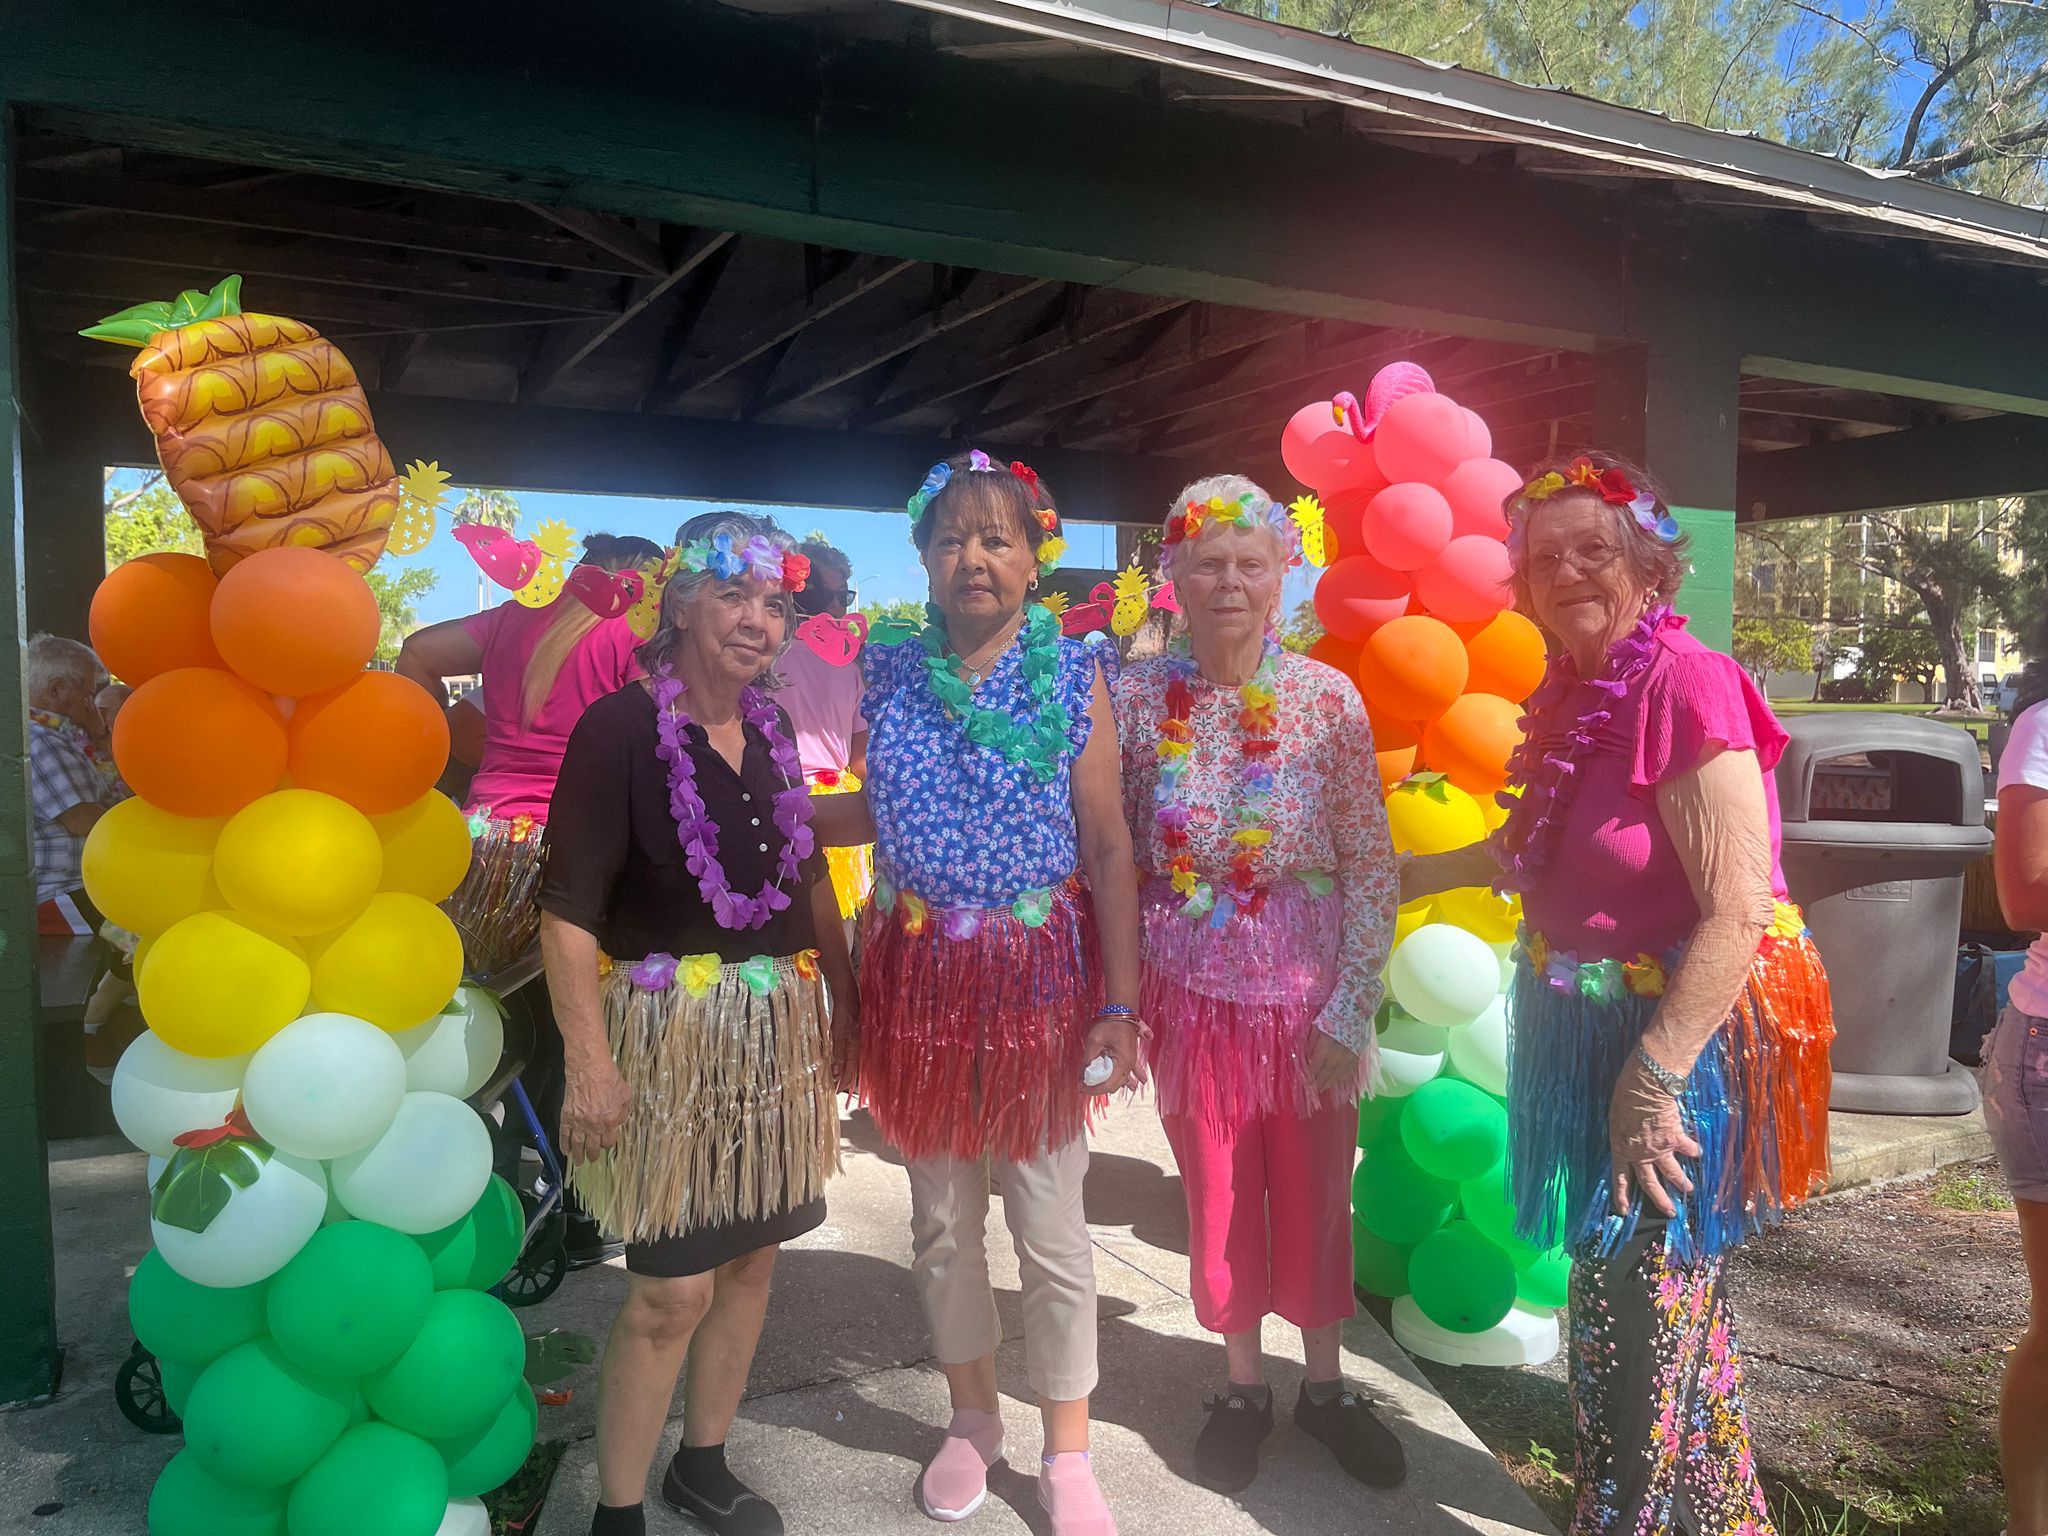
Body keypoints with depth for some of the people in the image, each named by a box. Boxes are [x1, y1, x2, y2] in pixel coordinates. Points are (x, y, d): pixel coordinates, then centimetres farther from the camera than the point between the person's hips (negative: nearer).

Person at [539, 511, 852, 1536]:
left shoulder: (770, 729, 6)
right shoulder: (619, 729, -13)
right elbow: (569, 912, -16)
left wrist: (845, 1002, 12)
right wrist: (592, 1065, -20)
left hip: (777, 1028, 7)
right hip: (668, 1031, -6)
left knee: (751, 1258, 16)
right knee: (672, 1290, 1)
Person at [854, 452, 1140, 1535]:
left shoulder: (1073, 677, -5)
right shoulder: (889, 675, 2)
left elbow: (1108, 848, -6)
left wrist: (1119, 1002, -9)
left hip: (1040, 974, -2)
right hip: (918, 970, 3)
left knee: (1051, 1227, 7)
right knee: (941, 1219, 16)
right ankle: (972, 1415, 40)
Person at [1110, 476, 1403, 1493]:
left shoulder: (1330, 699, -9)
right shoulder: (1137, 696, -6)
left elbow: (1371, 865, -6)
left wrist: (1350, 1011, -9)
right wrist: (1119, 995, -3)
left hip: (1309, 997, 0)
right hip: (1193, 992, 1)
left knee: (1316, 1199, 13)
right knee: (1217, 1201, 14)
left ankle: (1326, 1382, 38)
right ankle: (1242, 1385, 38)